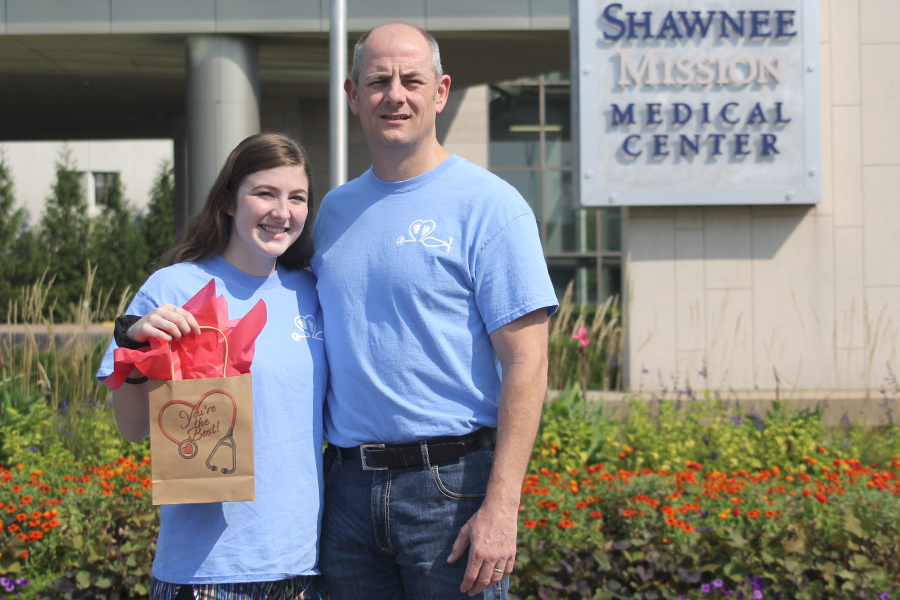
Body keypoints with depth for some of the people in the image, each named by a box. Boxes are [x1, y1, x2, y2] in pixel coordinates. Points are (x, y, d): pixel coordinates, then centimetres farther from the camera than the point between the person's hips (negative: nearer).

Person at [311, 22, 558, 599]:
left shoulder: (488, 204, -5)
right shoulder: (334, 210, 12)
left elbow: (526, 363, -10)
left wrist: (500, 507, -17)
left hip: (452, 483, -5)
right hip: (348, 487, 5)